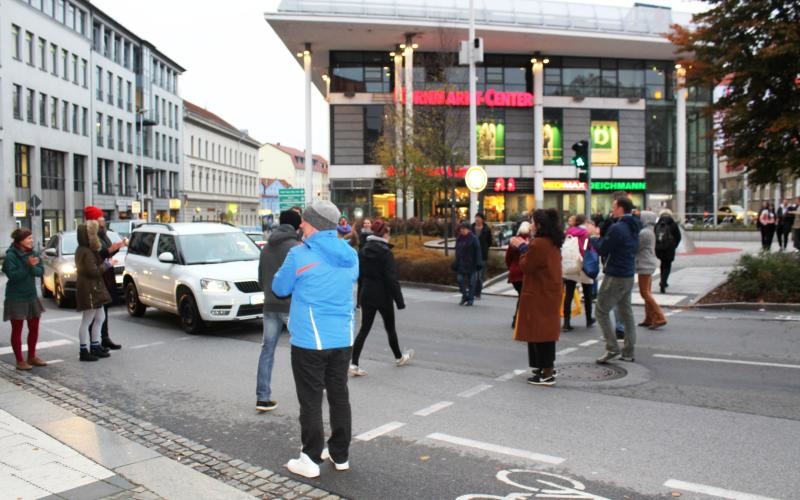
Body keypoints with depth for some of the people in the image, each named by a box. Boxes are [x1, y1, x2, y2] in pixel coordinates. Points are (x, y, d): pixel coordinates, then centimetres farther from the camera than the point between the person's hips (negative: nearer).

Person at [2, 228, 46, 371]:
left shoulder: (33, 254, 2)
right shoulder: (11, 256, -15)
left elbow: (40, 271, -5)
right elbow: (13, 275, -22)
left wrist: (33, 267, -24)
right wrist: (28, 265, -28)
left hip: (32, 296, 6)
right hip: (16, 298, -6)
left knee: (34, 328, 12)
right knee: (17, 330, 3)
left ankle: (32, 357, 27)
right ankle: (20, 361, 11)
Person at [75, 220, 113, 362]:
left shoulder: (82, 250, 13)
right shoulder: (87, 252, -18)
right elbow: (93, 271, -21)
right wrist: (107, 264, -10)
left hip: (94, 288, 11)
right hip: (88, 288, -11)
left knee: (100, 317, 17)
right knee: (87, 321, -4)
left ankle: (95, 347, 25)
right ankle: (84, 351, 2)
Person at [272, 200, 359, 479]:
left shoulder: (300, 255, -13)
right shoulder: (350, 255, 3)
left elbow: (280, 288, 0)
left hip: (310, 340, -5)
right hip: (343, 339, 5)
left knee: (311, 400, 5)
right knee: (339, 396, 14)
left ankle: (311, 459, 12)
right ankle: (340, 455, 25)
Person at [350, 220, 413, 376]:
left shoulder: (363, 250, 5)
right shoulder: (385, 251, -14)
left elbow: (360, 276, 11)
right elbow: (391, 278, -17)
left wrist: (360, 297, 17)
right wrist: (399, 300, -13)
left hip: (366, 295, 5)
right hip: (383, 296, -5)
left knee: (364, 329, 4)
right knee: (390, 327, 13)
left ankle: (353, 364, -7)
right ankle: (399, 357, 33)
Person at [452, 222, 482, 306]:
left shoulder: (473, 238, -6)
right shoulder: (459, 239, 10)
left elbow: (477, 251, -9)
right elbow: (457, 252, 14)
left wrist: (478, 263, -14)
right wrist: (455, 264, 11)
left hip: (471, 264, -5)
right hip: (461, 264, 5)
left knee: (471, 282, 2)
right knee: (460, 280, 3)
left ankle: (471, 299, 11)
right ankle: (464, 297, 18)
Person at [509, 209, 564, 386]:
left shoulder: (538, 244, -20)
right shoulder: (553, 243, 10)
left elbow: (526, 266, -14)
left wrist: (522, 247, -2)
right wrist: (525, 247, 10)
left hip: (539, 296, -10)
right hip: (550, 293, 10)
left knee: (539, 331, -3)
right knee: (547, 330, 17)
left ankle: (546, 373, 1)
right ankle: (548, 368, 27)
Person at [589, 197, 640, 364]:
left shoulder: (617, 228, -19)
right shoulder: (633, 227, 10)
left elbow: (602, 250, -15)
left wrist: (593, 239, 5)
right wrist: (599, 239, 13)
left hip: (615, 277, -9)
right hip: (629, 276, 9)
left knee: (602, 311, 0)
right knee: (626, 312, 13)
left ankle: (612, 349, -3)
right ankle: (628, 352, 17)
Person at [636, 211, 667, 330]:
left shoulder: (644, 233, -19)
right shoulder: (650, 231, 13)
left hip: (645, 265, -10)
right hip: (649, 264, 10)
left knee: (645, 292, -6)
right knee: (647, 292, 13)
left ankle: (660, 318, -8)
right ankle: (649, 319, 17)